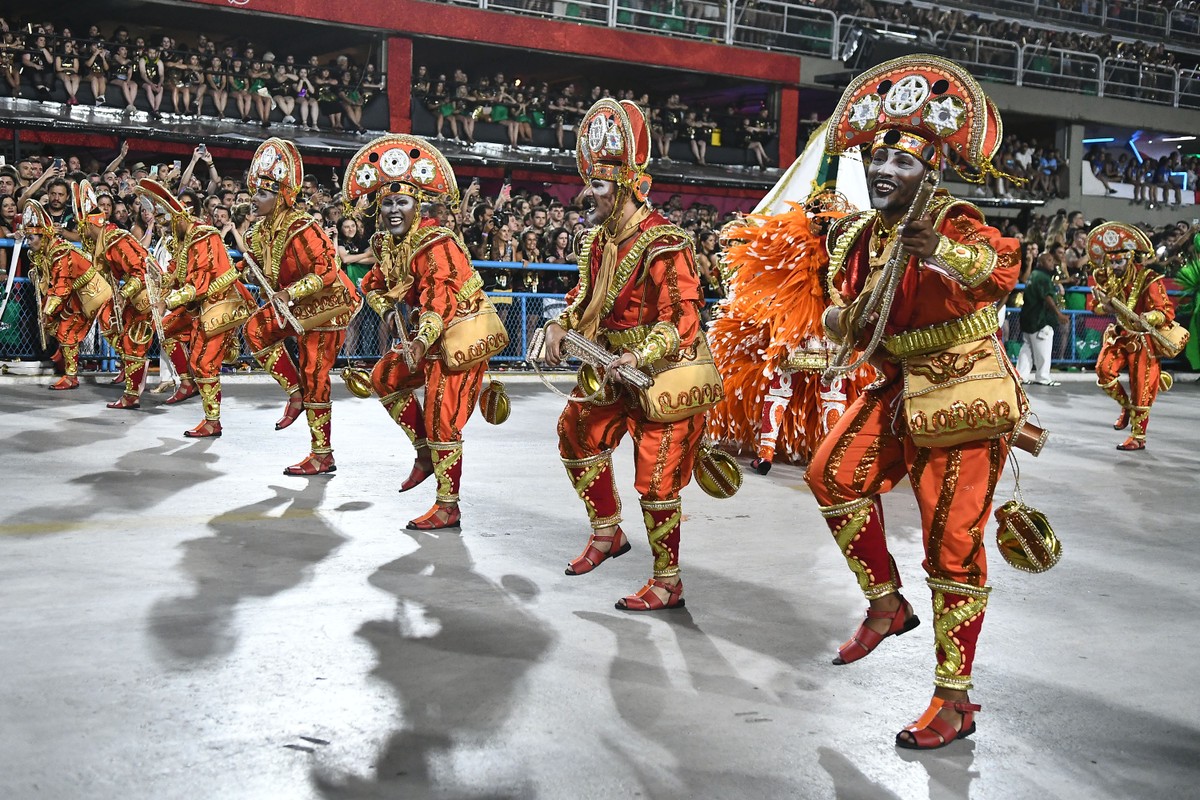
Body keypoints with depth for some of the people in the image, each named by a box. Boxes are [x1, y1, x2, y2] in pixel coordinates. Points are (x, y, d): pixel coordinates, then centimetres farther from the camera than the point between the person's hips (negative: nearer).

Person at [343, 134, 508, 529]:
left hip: (463, 337, -9)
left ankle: (448, 509, 2)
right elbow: (374, 284, 20)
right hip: (433, 338, 9)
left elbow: (441, 296, -34)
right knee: (385, 377, 17)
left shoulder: (436, 244, -22)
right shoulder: (387, 244, 5)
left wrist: (422, 340, -47)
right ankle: (425, 454, 26)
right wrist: (386, 308, -1)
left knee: (441, 419, -9)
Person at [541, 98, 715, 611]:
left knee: (656, 480, -3)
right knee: (578, 433, 17)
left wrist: (638, 358, -41)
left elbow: (680, 321, -28)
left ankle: (667, 584, 13)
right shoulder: (599, 240, 5)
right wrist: (560, 326, -2)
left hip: (666, 377, -9)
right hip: (617, 370, 9)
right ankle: (607, 533, 34)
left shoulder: (662, 245, -23)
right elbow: (586, 295, 17)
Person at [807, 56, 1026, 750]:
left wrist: (946, 251, -53)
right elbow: (848, 326, 15)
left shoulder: (954, 224, -13)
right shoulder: (856, 238, 6)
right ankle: (887, 606, 12)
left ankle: (955, 703, 7)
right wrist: (845, 316, -9)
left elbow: (1005, 268, -34)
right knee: (833, 476, -10)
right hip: (900, 393, 6)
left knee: (952, 544, -5)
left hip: (965, 398, -6)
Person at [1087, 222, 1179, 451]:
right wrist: (1106, 306, -13)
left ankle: (1138, 437, 9)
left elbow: (1167, 312, -22)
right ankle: (1126, 406, 13)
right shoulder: (1108, 278, -2)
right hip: (1120, 335, 5)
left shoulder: (1149, 280, -19)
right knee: (1104, 369, -15)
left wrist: (1149, 318, -43)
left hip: (1143, 340, -5)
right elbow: (1096, 305, 11)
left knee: (1141, 388, -2)